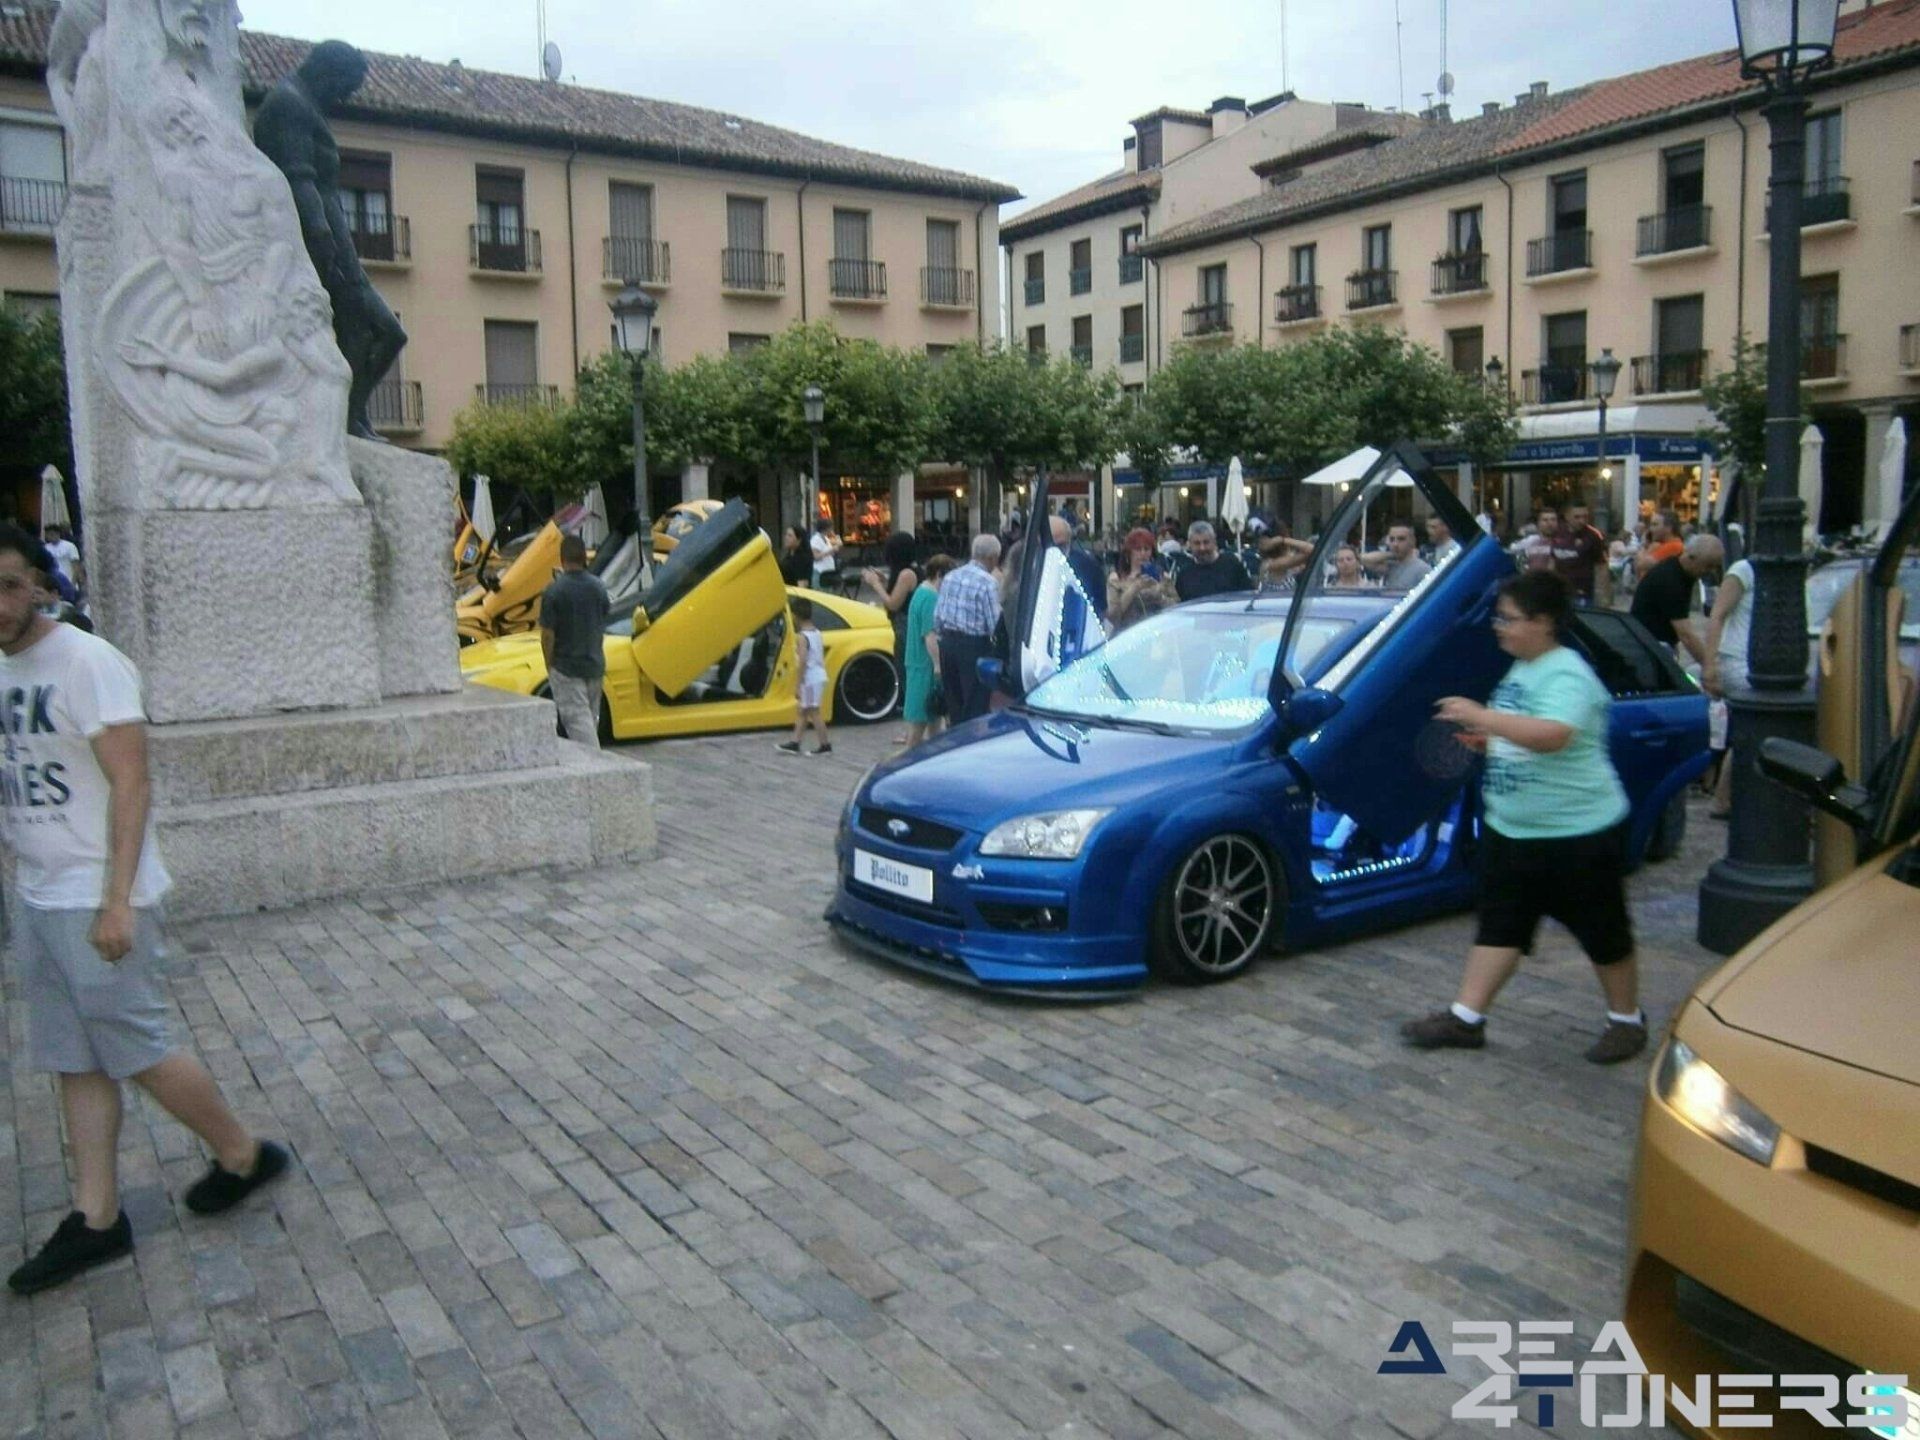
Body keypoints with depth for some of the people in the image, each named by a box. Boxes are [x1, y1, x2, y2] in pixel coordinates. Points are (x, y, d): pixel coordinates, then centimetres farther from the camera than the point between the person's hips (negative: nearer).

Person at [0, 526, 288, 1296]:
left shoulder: (86, 663, -16)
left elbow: (130, 784, -19)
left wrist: (116, 901, -22)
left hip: (94, 901, -8)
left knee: (135, 1051, 1)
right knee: (75, 1062, 11)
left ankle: (244, 1155, 20)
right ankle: (96, 1219, 20)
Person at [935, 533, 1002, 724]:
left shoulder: (950, 577, 8)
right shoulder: (987, 582, -13)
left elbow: (936, 617, 10)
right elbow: (995, 624, -14)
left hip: (948, 643, 7)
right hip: (974, 646, -7)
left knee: (954, 703, 15)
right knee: (976, 708, -1)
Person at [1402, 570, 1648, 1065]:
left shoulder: (1567, 676, -19)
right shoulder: (1522, 670, 9)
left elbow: (1553, 735, -36)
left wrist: (1481, 716, -33)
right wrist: (1488, 740, 6)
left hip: (1579, 834, -9)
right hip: (1511, 829, 9)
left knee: (1602, 931, 9)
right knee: (1499, 925, 10)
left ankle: (1627, 1020, 27)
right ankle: (1465, 1018, 14)